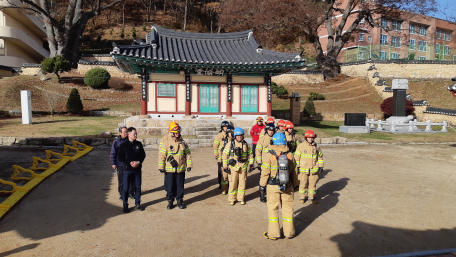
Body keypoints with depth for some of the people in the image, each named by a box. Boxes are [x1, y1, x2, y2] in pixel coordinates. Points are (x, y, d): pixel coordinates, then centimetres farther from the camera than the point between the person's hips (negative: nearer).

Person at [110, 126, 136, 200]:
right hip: (120, 164, -2)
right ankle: (122, 194, 19)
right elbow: (113, 153, -1)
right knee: (121, 180, 6)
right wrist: (113, 163, -3)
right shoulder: (116, 142, -4)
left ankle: (131, 192, 23)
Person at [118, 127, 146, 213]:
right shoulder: (123, 145, -5)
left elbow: (143, 155, 6)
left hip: (137, 169, 3)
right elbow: (120, 158, -7)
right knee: (125, 188, 2)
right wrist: (130, 163, -18)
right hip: (127, 169, -3)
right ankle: (125, 206, 14)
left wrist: (138, 162, -11)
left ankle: (137, 204, 23)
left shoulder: (139, 144, 5)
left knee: (138, 187, 10)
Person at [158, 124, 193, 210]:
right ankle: (170, 201, 22)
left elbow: (188, 154, 7)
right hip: (169, 170, -1)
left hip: (181, 169, 2)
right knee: (170, 186, 6)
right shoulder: (166, 143, -3)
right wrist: (161, 167, -5)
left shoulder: (183, 143, 4)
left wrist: (189, 165, 3)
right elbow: (162, 155, -2)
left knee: (180, 186, 10)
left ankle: (180, 201, 24)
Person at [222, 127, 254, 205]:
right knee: (233, 183, 0)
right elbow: (225, 155, -1)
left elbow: (250, 154, 14)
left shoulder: (246, 144, 5)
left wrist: (251, 165, 7)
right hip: (233, 167, -2)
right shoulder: (230, 144, -3)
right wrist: (225, 166, -4)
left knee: (242, 183, 6)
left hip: (243, 167, 2)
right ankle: (232, 199, 15)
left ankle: (241, 198, 21)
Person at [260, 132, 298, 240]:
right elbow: (293, 171, 7)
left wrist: (262, 185, 2)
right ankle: (289, 232, 25)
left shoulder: (269, 155, -12)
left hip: (273, 186, -3)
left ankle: (273, 233, 14)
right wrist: (295, 184, 18)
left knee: (273, 209, 8)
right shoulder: (290, 155, -1)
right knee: (287, 208, 14)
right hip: (287, 186, 3)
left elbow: (265, 172, -9)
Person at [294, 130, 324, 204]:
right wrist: (297, 166, -1)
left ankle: (312, 197, 23)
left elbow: (320, 156, 15)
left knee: (313, 184, 8)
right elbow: (296, 157, 1)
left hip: (314, 169, 2)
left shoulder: (316, 146, 4)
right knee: (303, 184, 3)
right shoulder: (301, 146, -4)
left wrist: (320, 166, 11)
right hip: (303, 169, -2)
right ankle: (302, 197, 20)